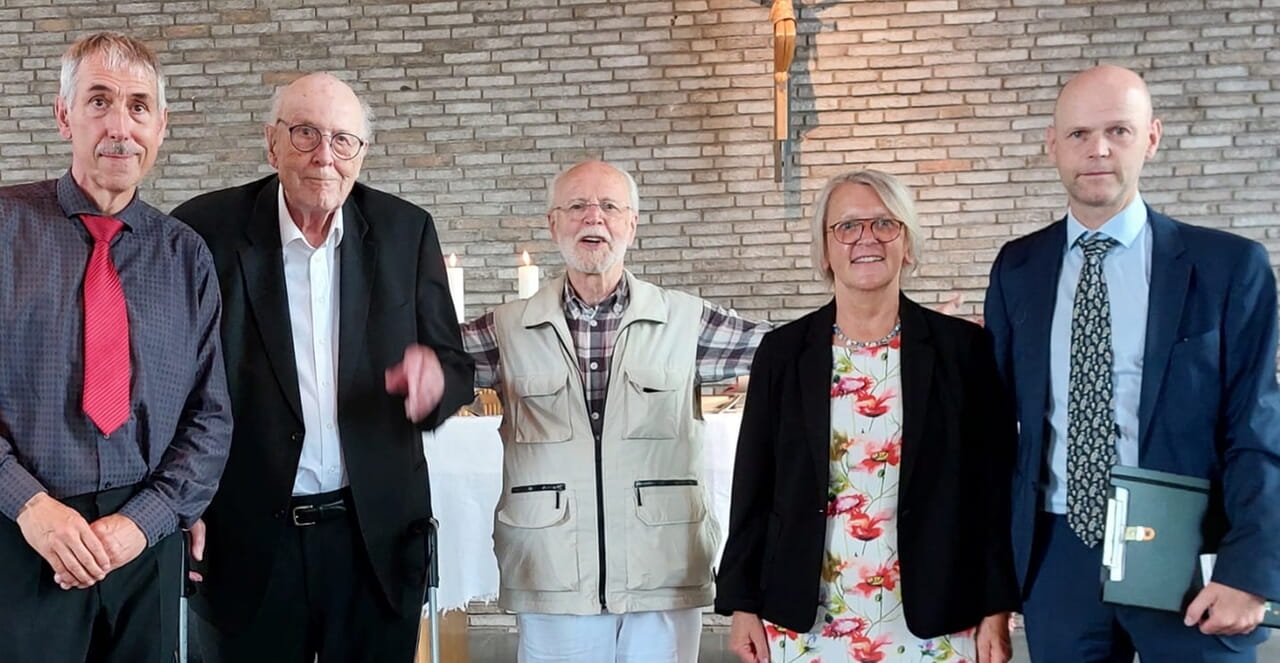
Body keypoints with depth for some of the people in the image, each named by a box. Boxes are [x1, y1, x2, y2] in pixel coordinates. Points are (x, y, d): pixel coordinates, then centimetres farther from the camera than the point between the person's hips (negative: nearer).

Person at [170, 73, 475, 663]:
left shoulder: (406, 232, 1)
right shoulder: (206, 229, -5)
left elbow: (455, 364, 4)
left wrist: (435, 379, -19)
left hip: (378, 540, 2)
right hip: (246, 546, -1)